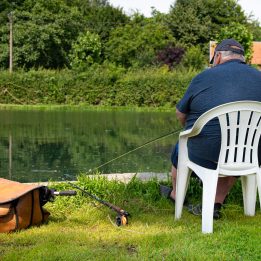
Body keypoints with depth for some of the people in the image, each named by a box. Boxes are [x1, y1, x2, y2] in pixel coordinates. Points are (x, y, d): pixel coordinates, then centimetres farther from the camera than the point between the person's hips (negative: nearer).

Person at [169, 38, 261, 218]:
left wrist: (192, 130, 25)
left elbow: (180, 114, 5)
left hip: (204, 154, -2)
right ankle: (216, 205, 32)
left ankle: (175, 196, 51)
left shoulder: (204, 77, -5)